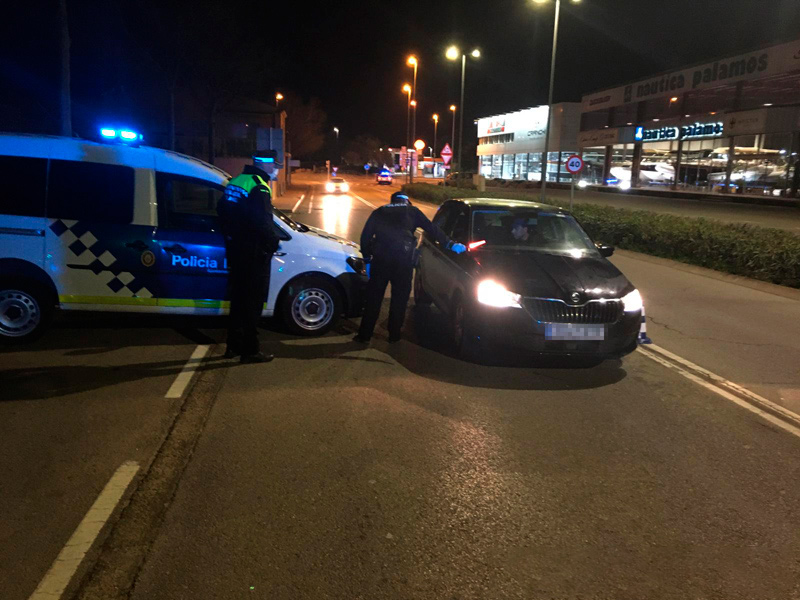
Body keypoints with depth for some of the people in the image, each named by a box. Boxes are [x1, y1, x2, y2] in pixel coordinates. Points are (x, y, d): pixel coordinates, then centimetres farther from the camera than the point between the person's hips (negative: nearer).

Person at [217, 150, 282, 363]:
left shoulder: (237, 181, 11)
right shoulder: (259, 188, -18)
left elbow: (222, 209, 19)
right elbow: (264, 223, -24)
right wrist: (273, 241, -7)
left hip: (235, 248, 9)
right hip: (253, 253, -9)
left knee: (238, 298, 18)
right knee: (252, 301, -1)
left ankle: (234, 345, 27)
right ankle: (250, 350, 5)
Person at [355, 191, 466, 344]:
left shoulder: (380, 212, 20)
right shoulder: (412, 211, 15)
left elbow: (365, 235, 13)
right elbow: (432, 229, 10)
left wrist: (367, 258, 17)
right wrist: (450, 244, 12)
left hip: (380, 257, 1)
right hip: (403, 258, -1)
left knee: (374, 297, 8)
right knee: (400, 297, 11)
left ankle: (364, 335, 10)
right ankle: (394, 334, 18)